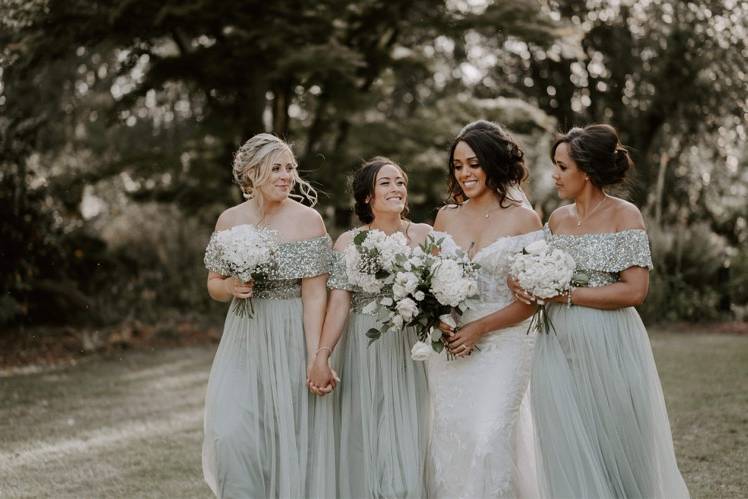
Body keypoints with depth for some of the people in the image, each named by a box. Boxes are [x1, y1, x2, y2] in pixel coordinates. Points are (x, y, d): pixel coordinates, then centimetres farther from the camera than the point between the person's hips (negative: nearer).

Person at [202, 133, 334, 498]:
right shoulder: (229, 220, 3)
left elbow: (315, 294, -11)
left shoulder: (307, 219, -8)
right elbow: (214, 286, 12)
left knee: (290, 437, 4)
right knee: (231, 434, -7)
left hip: (292, 340, -3)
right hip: (243, 340, 3)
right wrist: (230, 287, -11)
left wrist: (315, 357, -16)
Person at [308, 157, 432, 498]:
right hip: (364, 354, 0)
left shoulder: (425, 236, 4)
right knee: (365, 449, 4)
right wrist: (321, 357, -17)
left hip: (411, 354, 1)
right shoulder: (348, 243, 1)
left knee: (407, 450, -1)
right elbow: (339, 303, -7)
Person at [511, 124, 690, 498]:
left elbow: (634, 290, -15)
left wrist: (564, 295, -16)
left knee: (617, 452, 7)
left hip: (609, 349, -5)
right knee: (569, 455, 7)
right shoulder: (557, 219, 9)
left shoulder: (624, 215, -7)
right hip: (559, 349, 5)